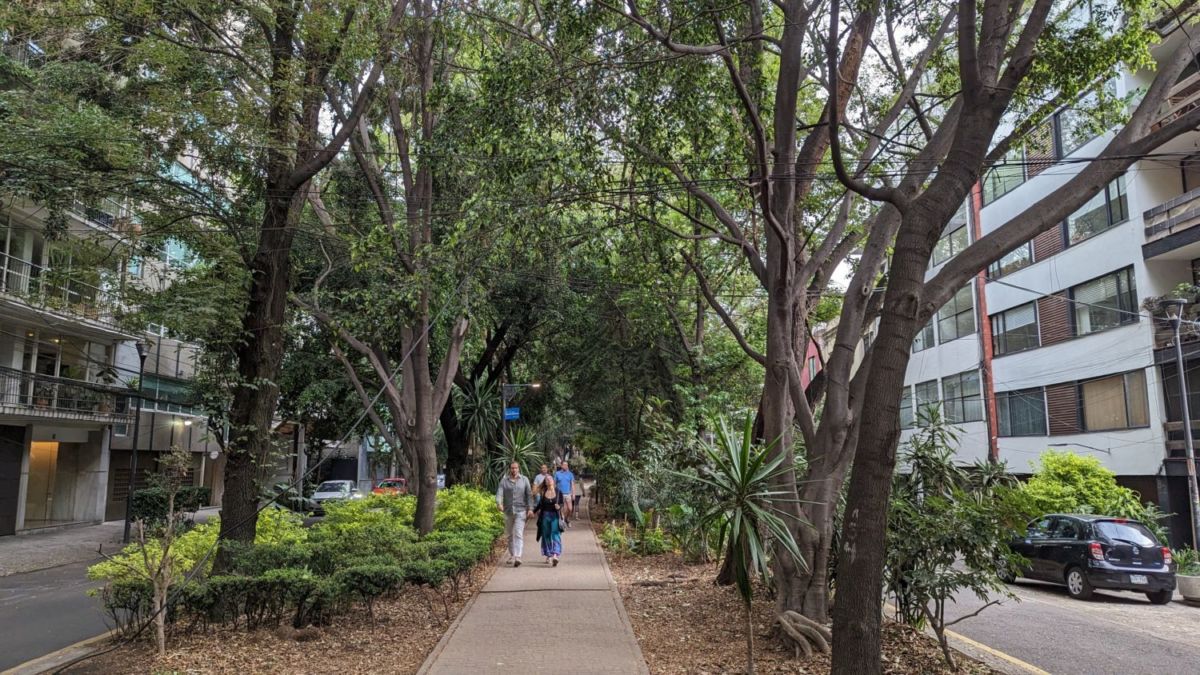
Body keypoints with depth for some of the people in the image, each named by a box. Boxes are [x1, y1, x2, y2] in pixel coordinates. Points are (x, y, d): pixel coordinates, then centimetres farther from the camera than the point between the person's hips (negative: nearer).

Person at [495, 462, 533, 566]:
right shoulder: (504, 481, 5)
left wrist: (530, 508, -6)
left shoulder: (524, 480, 6)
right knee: (510, 535, 11)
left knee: (518, 534, -14)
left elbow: (529, 495, 4)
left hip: (520, 511, -2)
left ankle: (518, 557, -21)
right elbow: (499, 493, -7)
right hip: (508, 511, 2)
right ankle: (512, 556, 25)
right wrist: (499, 503, -26)